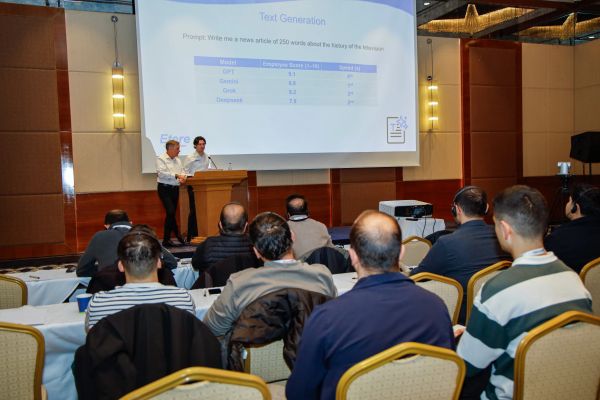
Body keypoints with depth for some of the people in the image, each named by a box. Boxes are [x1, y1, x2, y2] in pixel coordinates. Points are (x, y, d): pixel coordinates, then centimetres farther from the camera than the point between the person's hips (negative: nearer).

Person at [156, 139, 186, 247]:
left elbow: (182, 171, 13)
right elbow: (161, 173, -18)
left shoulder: (178, 160, 16)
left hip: (175, 189, 7)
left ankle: (166, 239, 13)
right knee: (170, 212, -16)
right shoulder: (161, 159, -5)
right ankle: (178, 235, -5)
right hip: (165, 189, -7)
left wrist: (183, 177, -10)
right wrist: (176, 175, -22)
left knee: (171, 214, 7)